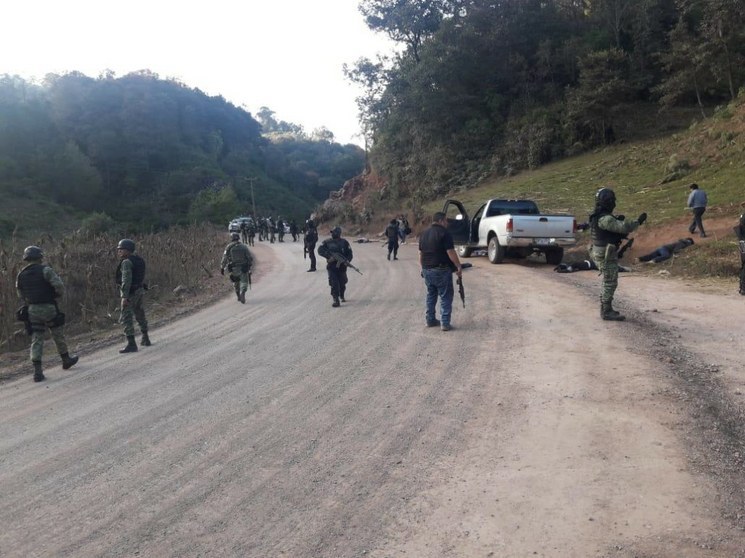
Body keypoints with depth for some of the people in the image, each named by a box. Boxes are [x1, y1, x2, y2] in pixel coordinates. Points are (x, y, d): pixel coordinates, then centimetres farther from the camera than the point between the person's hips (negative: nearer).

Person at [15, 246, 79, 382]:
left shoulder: (21, 275, 7)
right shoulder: (45, 270, -11)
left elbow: (21, 295, 14)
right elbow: (59, 286, -19)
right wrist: (58, 295, 2)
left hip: (32, 310, 4)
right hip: (49, 308, -4)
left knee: (36, 340, 3)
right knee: (58, 336, 14)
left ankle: (37, 371, -6)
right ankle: (66, 360, 31)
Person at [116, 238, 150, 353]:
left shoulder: (126, 262, -16)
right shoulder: (139, 260, 11)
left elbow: (126, 280, -24)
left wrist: (124, 296, -27)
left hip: (130, 293, -9)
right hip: (140, 291, 9)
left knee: (127, 318, -5)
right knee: (140, 315, 21)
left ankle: (131, 344, -8)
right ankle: (145, 339, 31)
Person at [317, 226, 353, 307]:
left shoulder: (344, 242, 3)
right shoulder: (327, 242, 4)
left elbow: (349, 254, 4)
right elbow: (320, 250, -7)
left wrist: (345, 261, -15)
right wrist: (329, 255, -21)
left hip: (341, 266, 1)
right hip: (331, 266, -1)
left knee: (342, 283, 11)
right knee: (334, 283, -14)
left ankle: (342, 296, 39)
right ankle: (336, 300, -15)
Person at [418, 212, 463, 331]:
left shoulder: (424, 234, 13)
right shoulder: (444, 233, -11)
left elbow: (421, 254, 18)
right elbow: (451, 253, -17)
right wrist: (459, 267, -11)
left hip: (427, 270, 7)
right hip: (441, 270, -7)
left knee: (431, 295, 18)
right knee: (445, 296, -1)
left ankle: (430, 320, 21)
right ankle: (445, 323, -5)